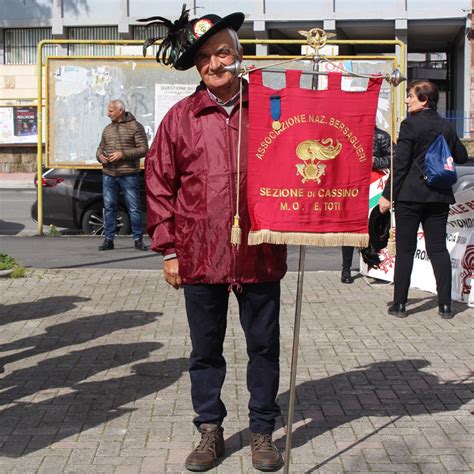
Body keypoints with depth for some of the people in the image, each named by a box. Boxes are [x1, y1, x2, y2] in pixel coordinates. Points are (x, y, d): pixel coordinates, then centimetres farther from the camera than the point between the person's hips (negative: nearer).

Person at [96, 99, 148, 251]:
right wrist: (100, 156, -2)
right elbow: (100, 148, 23)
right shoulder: (107, 129, 16)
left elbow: (143, 149, -8)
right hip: (108, 175, 5)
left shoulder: (135, 127, -2)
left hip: (129, 174, -5)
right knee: (109, 207, 6)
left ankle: (138, 239, 6)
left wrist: (123, 154, -17)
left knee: (134, 208, -2)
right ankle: (108, 239, 12)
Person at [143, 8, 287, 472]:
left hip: (259, 254, 0)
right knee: (205, 349, 11)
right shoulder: (181, 116, 2)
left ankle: (262, 432, 24)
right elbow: (158, 184, 4)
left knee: (264, 346, 9)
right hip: (200, 255, 0)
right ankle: (209, 431, 26)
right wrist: (168, 249, 1)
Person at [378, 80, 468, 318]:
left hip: (410, 194, -4)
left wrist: (387, 195, -8)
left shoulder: (410, 124, -10)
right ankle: (445, 305, 5)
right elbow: (462, 156, 15)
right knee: (438, 248, 8)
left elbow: (400, 163, -12)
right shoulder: (446, 126, 5)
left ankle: (399, 304, 6)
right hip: (439, 196, 4)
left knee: (405, 249, 3)